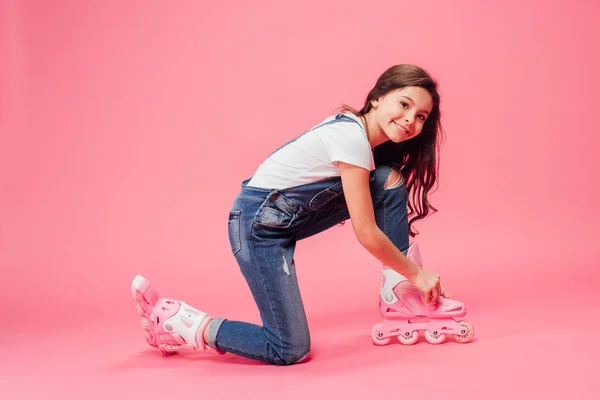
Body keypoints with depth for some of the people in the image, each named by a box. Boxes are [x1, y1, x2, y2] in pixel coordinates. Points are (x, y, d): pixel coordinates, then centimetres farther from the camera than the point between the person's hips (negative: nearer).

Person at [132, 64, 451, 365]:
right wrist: (416, 274, -7)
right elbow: (366, 233, -19)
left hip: (292, 215, 9)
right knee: (290, 351, -8)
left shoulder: (354, 127, 5)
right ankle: (171, 320, 1)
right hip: (259, 222, -9)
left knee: (390, 179, 1)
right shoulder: (352, 138, -22)